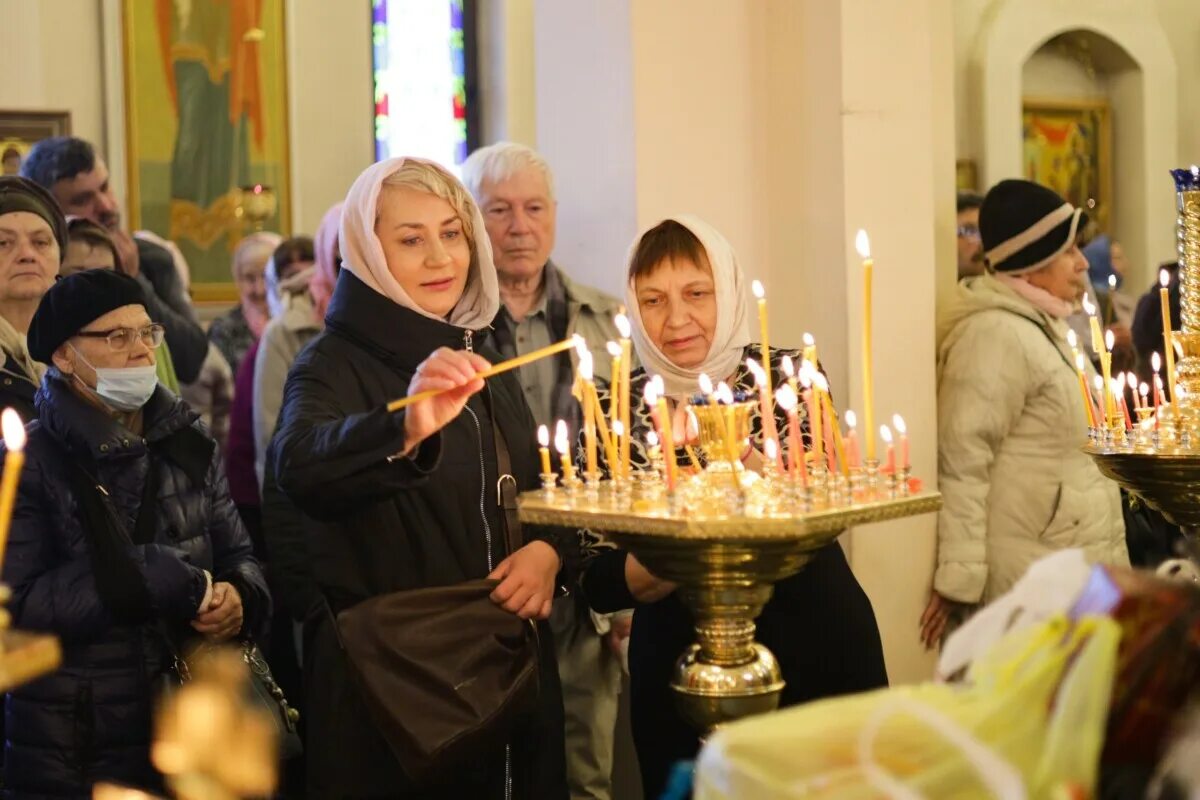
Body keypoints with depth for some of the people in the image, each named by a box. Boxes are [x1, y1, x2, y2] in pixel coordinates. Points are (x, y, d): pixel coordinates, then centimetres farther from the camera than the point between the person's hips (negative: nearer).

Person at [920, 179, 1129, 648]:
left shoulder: (1040, 326, 16)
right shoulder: (995, 334, -17)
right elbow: (963, 461, -22)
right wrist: (959, 577, -24)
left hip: (1070, 567, 10)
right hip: (1031, 580, -10)